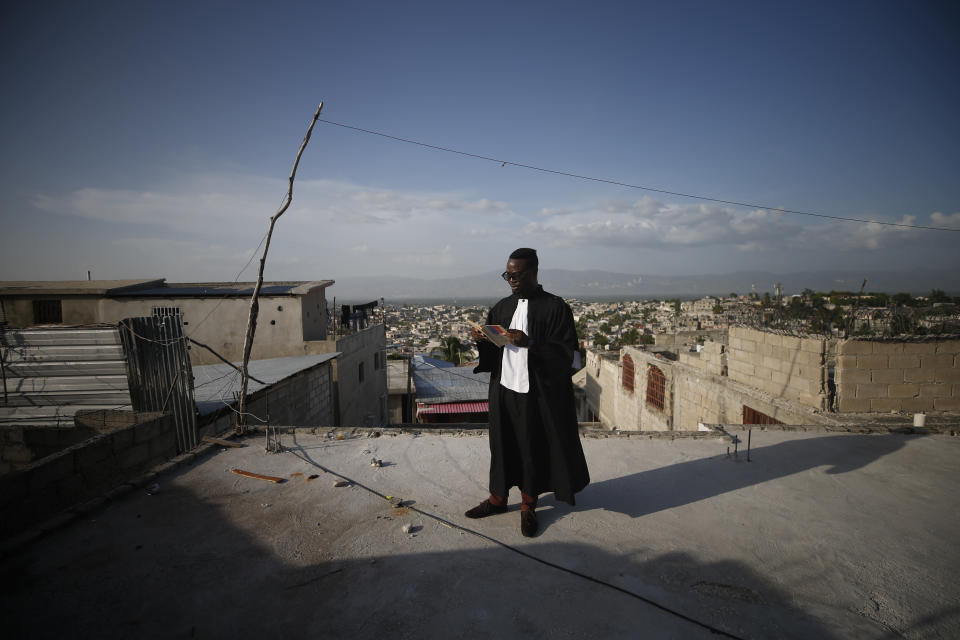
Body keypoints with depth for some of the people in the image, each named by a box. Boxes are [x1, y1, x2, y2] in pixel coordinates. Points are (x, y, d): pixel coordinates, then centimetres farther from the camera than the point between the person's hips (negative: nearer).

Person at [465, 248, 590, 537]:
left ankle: (528, 505, 29)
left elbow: (566, 353, -13)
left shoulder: (555, 307, -7)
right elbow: (492, 351, 13)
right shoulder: (502, 307, 9)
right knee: (502, 444, 13)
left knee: (533, 449, 9)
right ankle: (498, 498, 33)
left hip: (537, 394, -4)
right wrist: (482, 340, -9)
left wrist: (530, 344, -25)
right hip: (503, 390, 5)